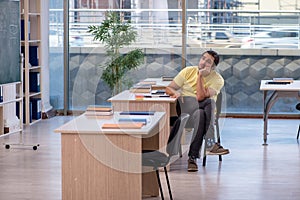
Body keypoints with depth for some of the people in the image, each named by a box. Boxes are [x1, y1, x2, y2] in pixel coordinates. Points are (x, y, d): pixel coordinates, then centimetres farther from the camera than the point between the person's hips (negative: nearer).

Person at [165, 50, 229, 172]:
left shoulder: (217, 80, -1)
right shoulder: (188, 71, 8)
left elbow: (200, 97, -15)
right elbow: (169, 88, 9)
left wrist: (200, 76, -14)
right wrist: (176, 93, -14)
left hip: (206, 109, 0)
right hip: (185, 105, 0)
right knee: (200, 114, -37)